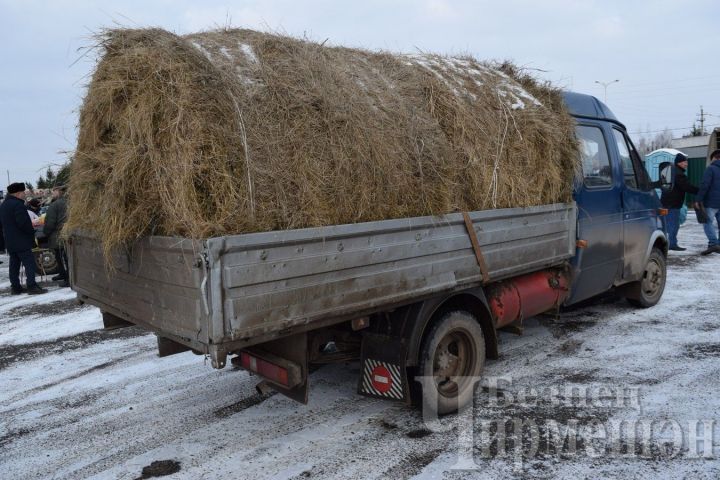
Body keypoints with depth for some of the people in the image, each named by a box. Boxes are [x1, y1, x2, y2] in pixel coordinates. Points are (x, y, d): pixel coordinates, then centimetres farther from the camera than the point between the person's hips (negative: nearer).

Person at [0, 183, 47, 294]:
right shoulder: (17, 204, -17)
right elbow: (24, 223, -23)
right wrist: (32, 232, -8)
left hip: (10, 241, 10)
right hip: (21, 241, -10)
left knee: (14, 264, 12)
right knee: (29, 263, -8)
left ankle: (15, 287, 16)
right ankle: (32, 286, -11)